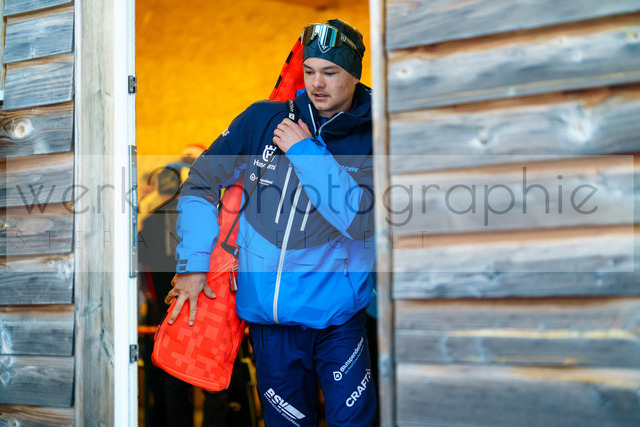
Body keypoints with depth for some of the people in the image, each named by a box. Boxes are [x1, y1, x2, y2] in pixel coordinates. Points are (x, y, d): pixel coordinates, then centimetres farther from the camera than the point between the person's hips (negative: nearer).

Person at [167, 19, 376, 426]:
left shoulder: (370, 140, -6)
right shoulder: (263, 120, 1)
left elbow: (362, 220, -21)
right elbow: (202, 183, 8)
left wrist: (305, 150, -18)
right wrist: (193, 263, 2)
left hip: (337, 315, -2)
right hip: (269, 316, 2)